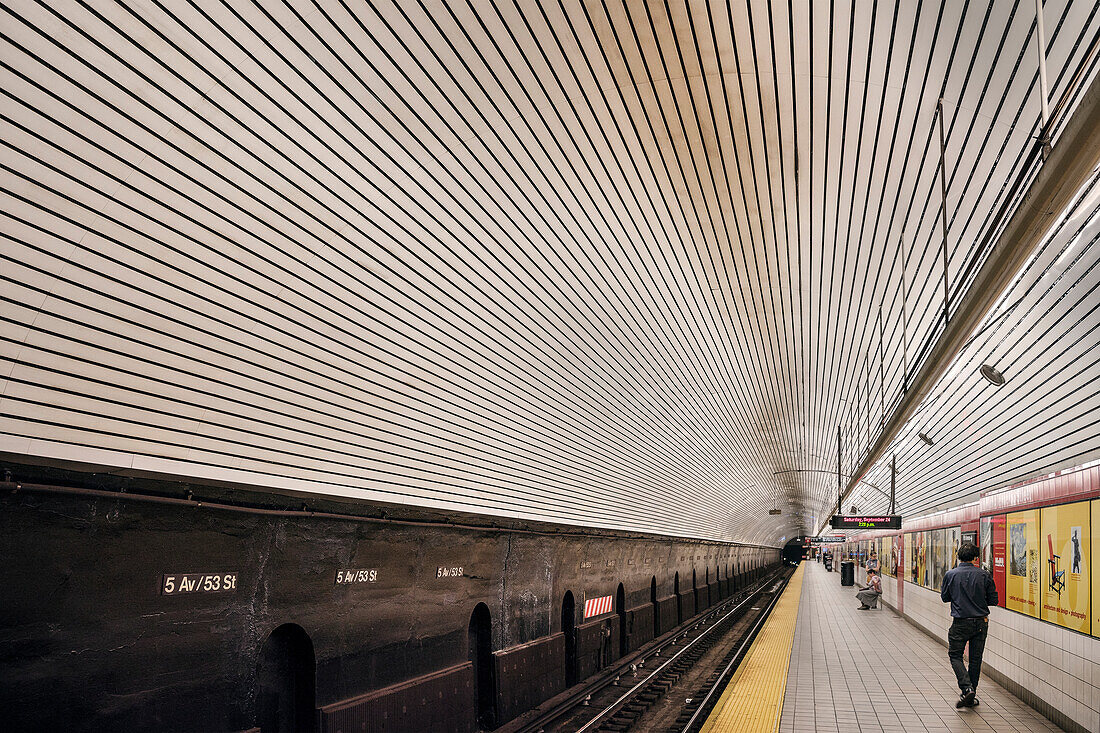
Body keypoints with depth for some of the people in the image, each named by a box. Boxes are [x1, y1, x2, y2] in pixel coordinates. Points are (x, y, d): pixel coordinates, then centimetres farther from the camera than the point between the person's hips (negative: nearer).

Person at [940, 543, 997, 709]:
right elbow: (993, 600, 1)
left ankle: (967, 688, -12)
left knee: (955, 655, 9)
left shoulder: (950, 575, -7)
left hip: (960, 623, -2)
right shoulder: (984, 575, -6)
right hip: (981, 622, 2)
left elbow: (945, 598, 4)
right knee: (975, 659, 12)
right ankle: (970, 697, 19)